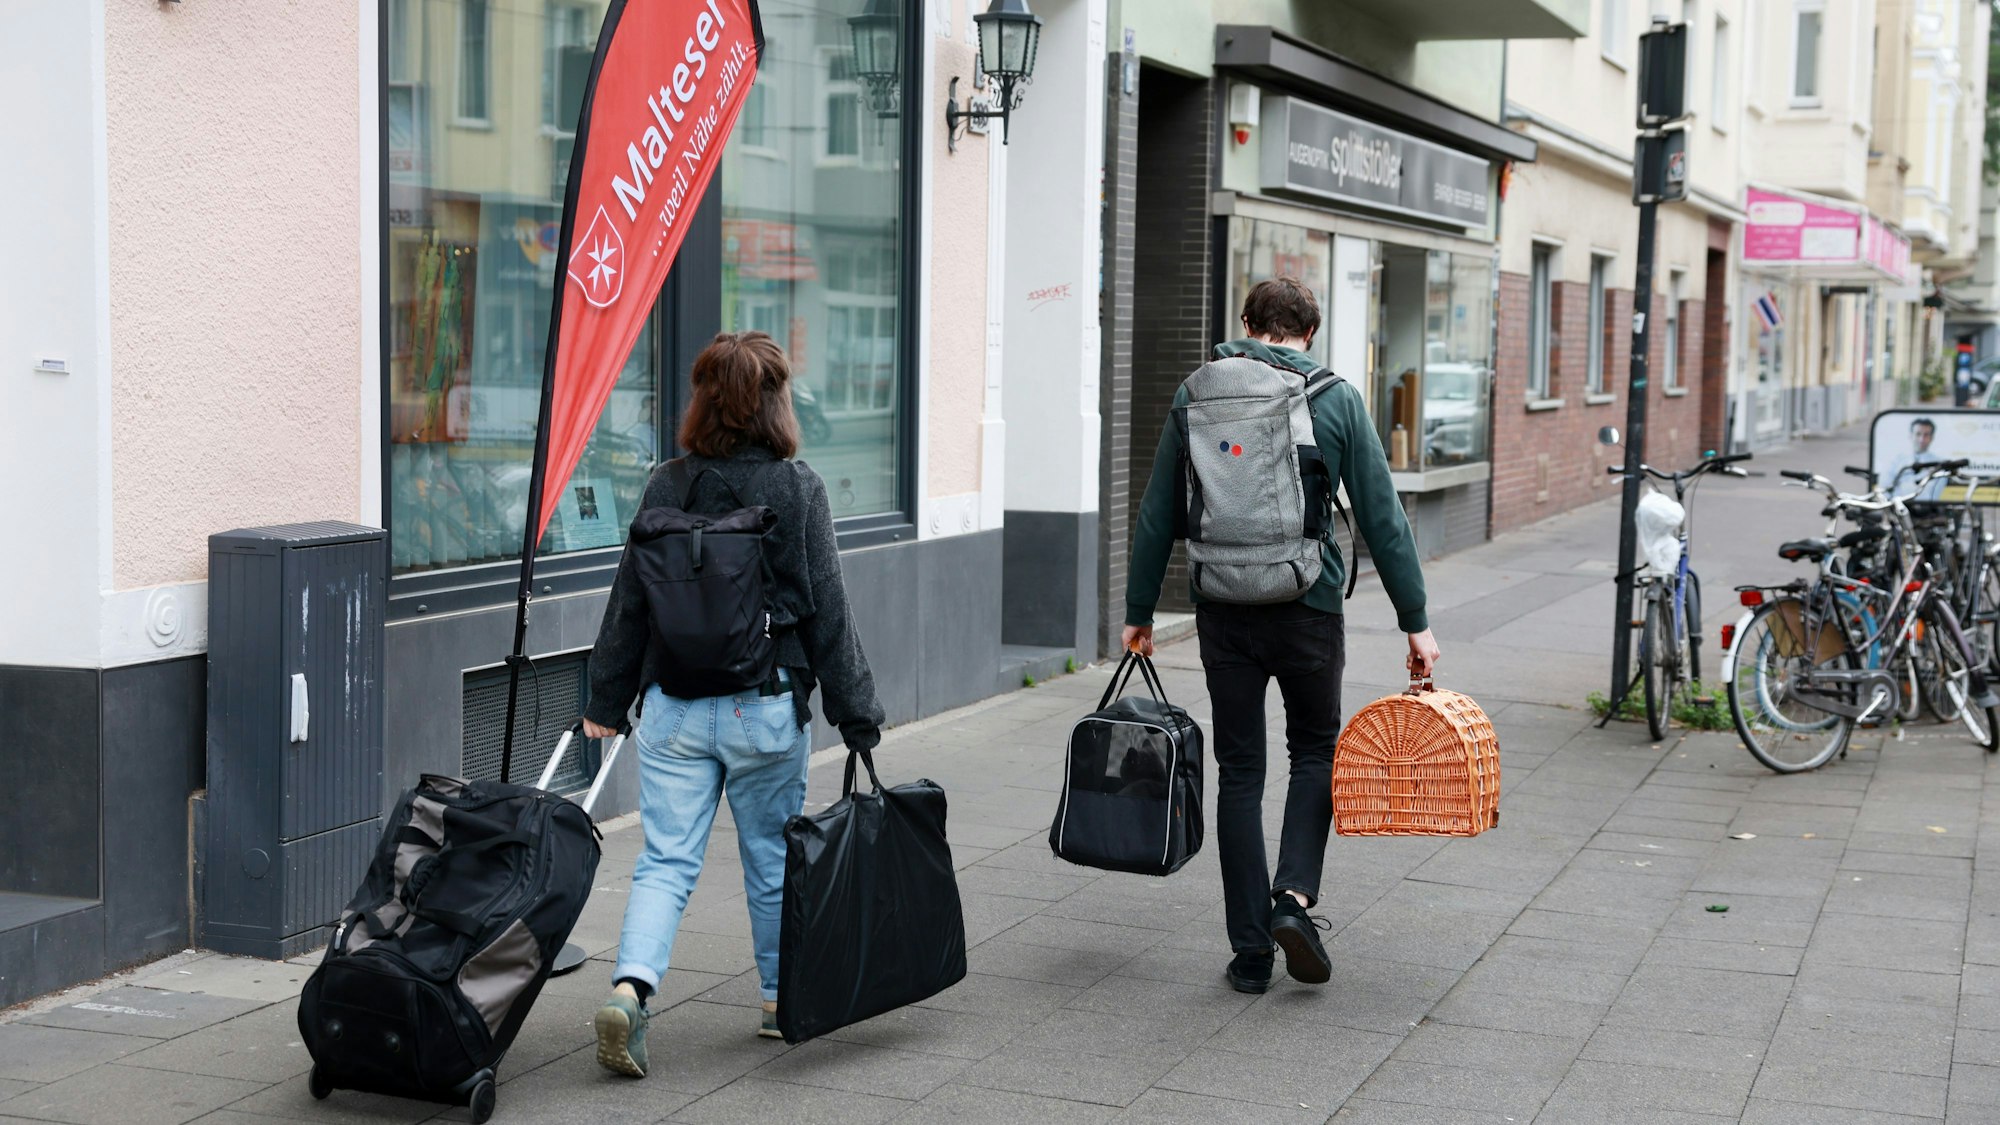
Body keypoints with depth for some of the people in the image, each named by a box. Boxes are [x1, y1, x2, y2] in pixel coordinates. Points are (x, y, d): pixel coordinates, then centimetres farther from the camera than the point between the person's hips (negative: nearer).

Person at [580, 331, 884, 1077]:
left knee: (666, 861, 4)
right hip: (767, 708, -2)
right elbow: (826, 611, -6)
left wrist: (606, 701, 14)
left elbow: (630, 602, 5)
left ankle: (630, 988, -16)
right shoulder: (797, 490, -8)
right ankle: (784, 999, 29)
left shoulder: (666, 487, 0)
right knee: (772, 860, 14)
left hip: (674, 707, 2)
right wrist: (857, 714, 1)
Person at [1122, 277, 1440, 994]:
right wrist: (1415, 621, 1)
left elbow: (1157, 514, 5)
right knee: (1316, 751, 19)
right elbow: (1382, 519, -3)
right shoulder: (1337, 400, -1)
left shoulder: (1197, 395, 3)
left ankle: (1250, 950, 9)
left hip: (1224, 614, 1)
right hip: (1309, 607, -1)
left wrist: (1140, 610, 13)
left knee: (1239, 771, 9)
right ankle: (1295, 895, -2)